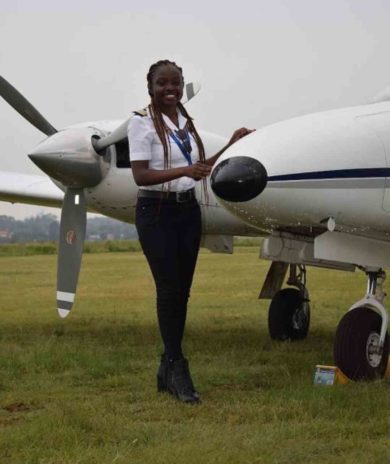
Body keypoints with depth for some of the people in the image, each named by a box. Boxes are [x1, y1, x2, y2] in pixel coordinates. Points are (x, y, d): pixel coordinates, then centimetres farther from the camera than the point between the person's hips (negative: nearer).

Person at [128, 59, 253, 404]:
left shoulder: (186, 121, 12)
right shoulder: (142, 123, -7)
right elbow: (141, 175, -17)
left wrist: (232, 145, 16)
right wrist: (183, 171, -28)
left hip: (188, 211, 6)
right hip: (156, 212, -6)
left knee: (182, 290, 5)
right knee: (169, 289, -10)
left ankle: (167, 369, 13)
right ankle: (177, 368, -6)